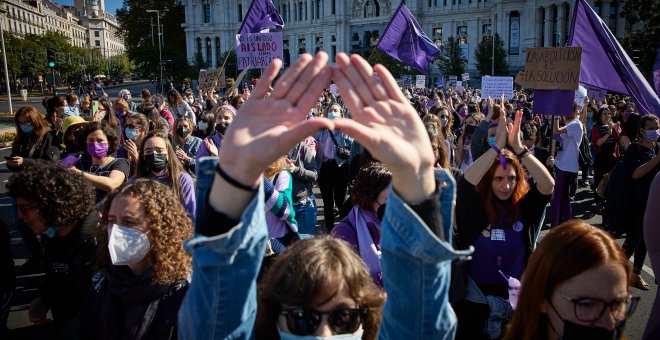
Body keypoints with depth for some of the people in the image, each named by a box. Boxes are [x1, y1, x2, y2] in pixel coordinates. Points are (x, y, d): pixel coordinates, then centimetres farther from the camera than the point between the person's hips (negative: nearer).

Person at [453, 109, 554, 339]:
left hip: (514, 296, 2)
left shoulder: (524, 206, -8)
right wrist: (498, 145, -31)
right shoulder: (475, 207, -14)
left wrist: (518, 148, -29)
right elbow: (465, 181, -32)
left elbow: (548, 185, -24)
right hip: (475, 297, -1)